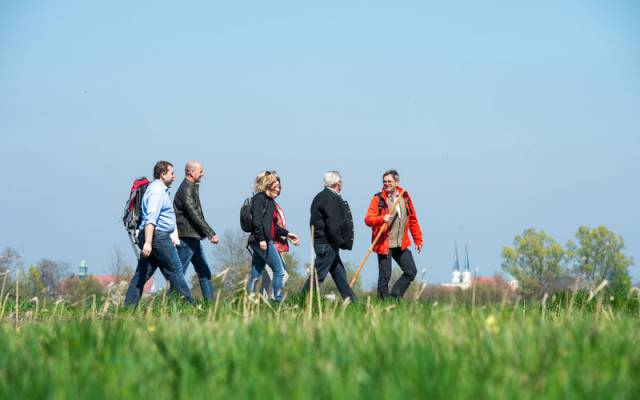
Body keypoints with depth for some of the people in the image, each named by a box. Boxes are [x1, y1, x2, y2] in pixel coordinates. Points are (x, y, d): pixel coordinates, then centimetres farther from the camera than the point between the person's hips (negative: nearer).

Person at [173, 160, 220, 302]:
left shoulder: (192, 188, 17)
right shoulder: (186, 190, -16)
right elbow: (195, 215, -22)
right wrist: (211, 234, -23)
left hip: (194, 238, 10)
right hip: (186, 238, -10)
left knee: (204, 272, 10)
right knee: (179, 273, -7)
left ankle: (210, 302, 11)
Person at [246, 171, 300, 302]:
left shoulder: (270, 201, 21)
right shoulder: (259, 199, -8)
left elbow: (273, 225, 26)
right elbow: (256, 220, -18)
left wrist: (287, 234, 20)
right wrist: (261, 239, -24)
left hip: (265, 241, 10)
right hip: (261, 241, -10)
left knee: (255, 275, 7)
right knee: (279, 271, -7)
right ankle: (278, 300, -5)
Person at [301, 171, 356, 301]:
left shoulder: (321, 197, 17)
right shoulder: (330, 198, -15)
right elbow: (333, 224, -22)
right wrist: (340, 242, -13)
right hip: (327, 243, -11)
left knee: (339, 274, 13)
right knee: (318, 275, -8)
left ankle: (351, 302, 17)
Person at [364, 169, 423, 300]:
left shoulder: (405, 196, 8)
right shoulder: (378, 199, -4)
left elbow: (412, 220, 16)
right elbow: (368, 219, -11)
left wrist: (418, 240, 16)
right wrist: (381, 219, -30)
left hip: (401, 245, 5)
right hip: (384, 245, -5)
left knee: (411, 272, 3)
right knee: (385, 276, -3)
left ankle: (395, 296, 15)